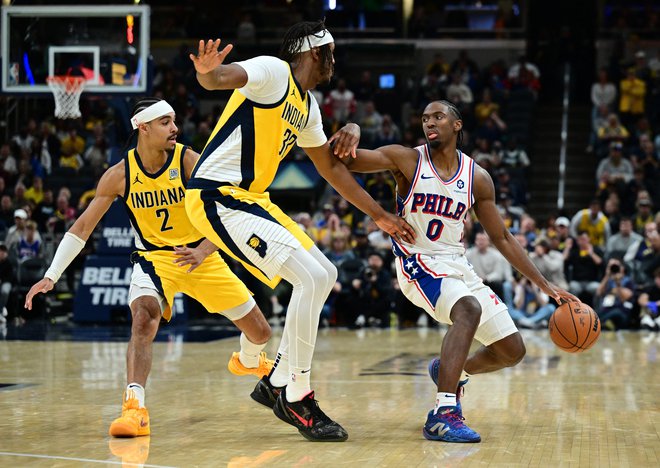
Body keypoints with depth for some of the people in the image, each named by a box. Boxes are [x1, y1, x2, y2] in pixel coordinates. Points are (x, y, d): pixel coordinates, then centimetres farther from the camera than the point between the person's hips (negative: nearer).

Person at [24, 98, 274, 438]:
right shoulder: (120, 175, -13)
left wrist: (203, 250, -39)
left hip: (200, 255, 1)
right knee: (144, 318, -33)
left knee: (259, 331, 7)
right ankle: (134, 409, -35)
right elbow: (82, 227, -7)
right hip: (154, 257, -1)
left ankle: (248, 361, 45)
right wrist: (51, 276, -14)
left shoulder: (190, 162, -17)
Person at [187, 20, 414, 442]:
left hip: (251, 198, 10)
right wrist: (208, 73, -54)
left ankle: (276, 383, 18)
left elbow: (331, 167, 27)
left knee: (325, 275, 13)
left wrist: (379, 214, 27)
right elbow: (220, 77, -30)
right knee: (312, 277, -18)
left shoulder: (308, 106, 17)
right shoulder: (273, 71, -11)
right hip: (217, 196, -10)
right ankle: (297, 398, -7)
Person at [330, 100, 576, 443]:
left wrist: (545, 285, 4)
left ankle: (449, 371, 35)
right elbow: (345, 161, -17)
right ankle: (442, 414, -40)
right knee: (469, 309, -36)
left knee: (512, 351, 5)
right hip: (418, 263, -5)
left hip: (457, 266, 6)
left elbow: (501, 238, 9)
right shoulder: (407, 160, -7)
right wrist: (349, 134, -41)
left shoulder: (478, 179, 2)